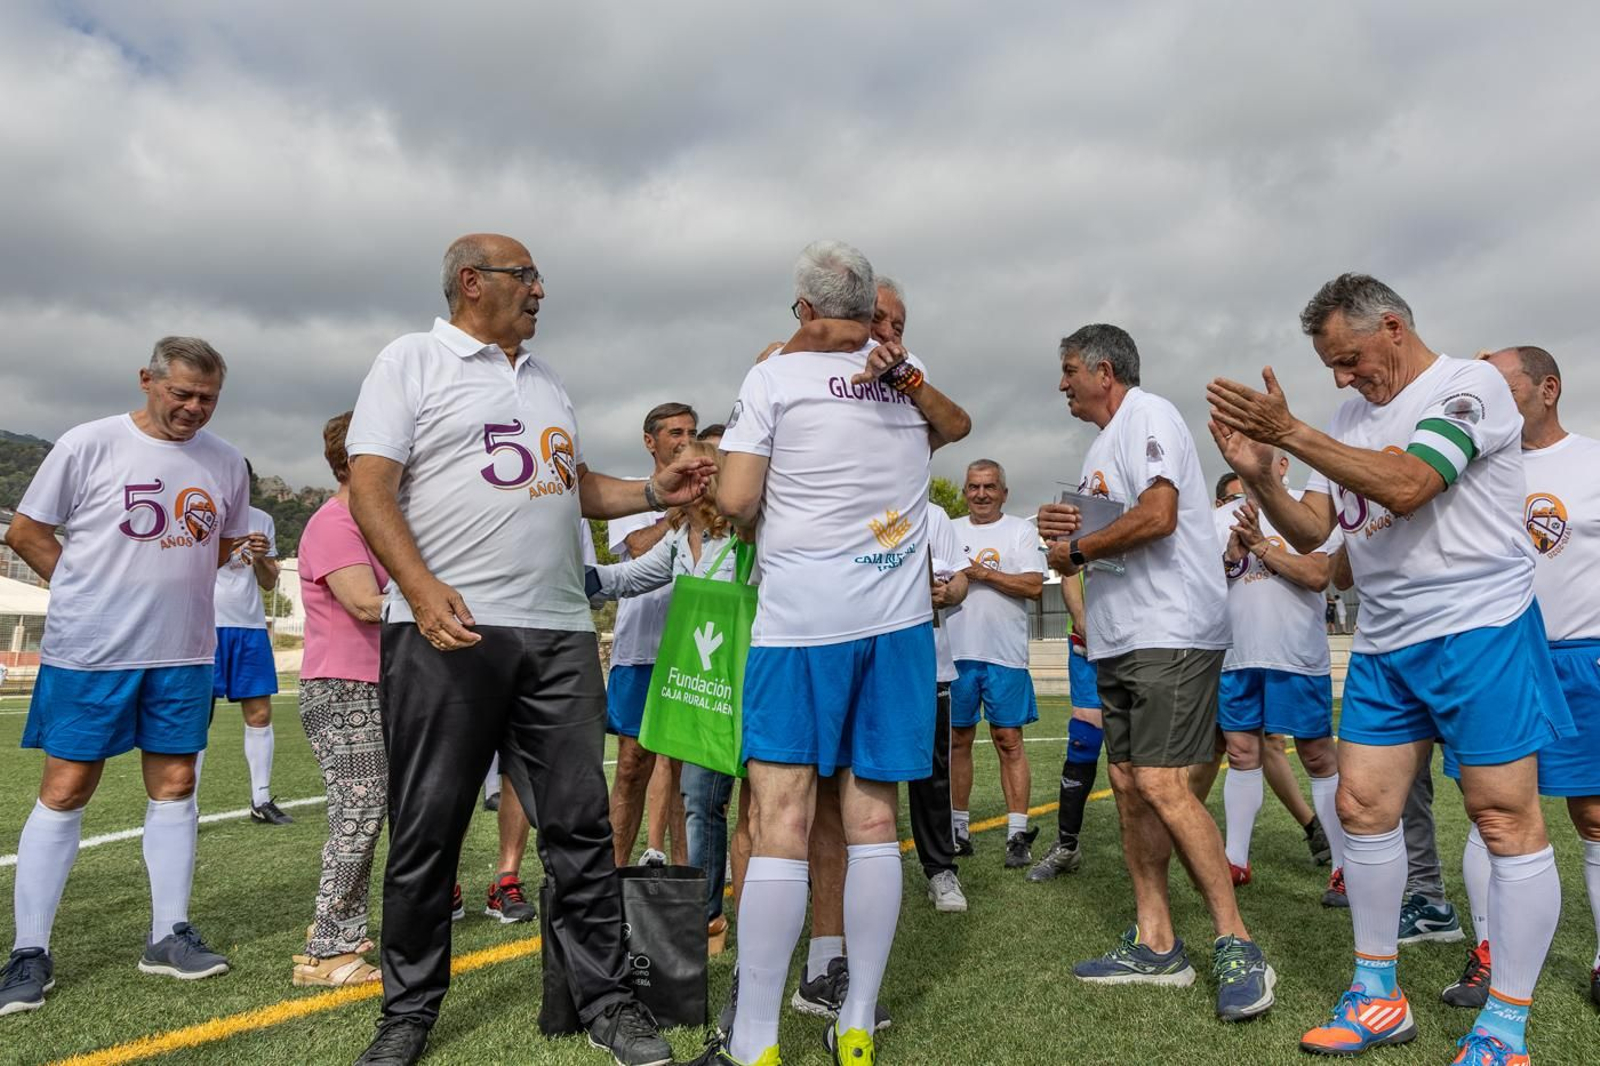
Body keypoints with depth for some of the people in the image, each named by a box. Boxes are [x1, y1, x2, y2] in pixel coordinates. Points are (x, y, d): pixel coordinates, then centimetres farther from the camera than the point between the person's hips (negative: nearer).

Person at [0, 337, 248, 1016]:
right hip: (88, 653, -3)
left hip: (183, 654, 4)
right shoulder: (89, 444, -6)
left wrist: (172, 579, 8)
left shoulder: (226, 462, 5)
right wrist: (96, 590, -2)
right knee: (65, 789, 2)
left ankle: (168, 935, 19)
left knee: (174, 784, 8)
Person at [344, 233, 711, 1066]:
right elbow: (370, 488, -6)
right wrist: (421, 589, -20)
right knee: (426, 830, 5)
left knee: (580, 823, 6)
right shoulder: (412, 360, 3)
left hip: (559, 632, 5)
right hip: (447, 628, -5)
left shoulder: (546, 383, 22)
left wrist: (653, 492, 7)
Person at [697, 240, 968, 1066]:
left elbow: (735, 501, -7)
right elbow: (956, 426, 37)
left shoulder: (774, 376, 0)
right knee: (873, 819, 6)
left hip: (800, 617, -4)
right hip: (898, 619, 5)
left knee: (780, 822, -4)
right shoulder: (910, 380, 15)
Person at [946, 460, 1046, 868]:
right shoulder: (949, 531, 15)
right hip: (956, 651, 3)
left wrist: (984, 573, -10)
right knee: (957, 739, 8)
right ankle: (958, 829, 19)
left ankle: (1017, 834, 2)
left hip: (1004, 654, -3)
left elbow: (1034, 586, -7)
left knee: (1009, 740, -3)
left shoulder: (1021, 530, 5)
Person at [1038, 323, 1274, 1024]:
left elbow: (1157, 516, -23)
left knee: (1160, 783, -15)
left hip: (1170, 632, -10)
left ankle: (1236, 947, -2)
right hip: (1119, 641, 10)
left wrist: (1074, 548, -10)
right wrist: (1063, 532, 3)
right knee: (1127, 784, 8)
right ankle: (1155, 946, 16)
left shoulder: (1149, 415, -7)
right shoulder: (1101, 448, 22)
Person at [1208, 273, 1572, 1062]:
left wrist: (1288, 431, -24)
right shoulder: (1349, 420, 12)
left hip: (1479, 631, -7)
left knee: (1506, 819, -2)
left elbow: (1404, 487, -24)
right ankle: (1378, 997, 18)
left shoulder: (1469, 385, -8)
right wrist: (1261, 480, -9)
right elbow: (1311, 532, 10)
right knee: (1362, 805, 5)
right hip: (1383, 644, 7)